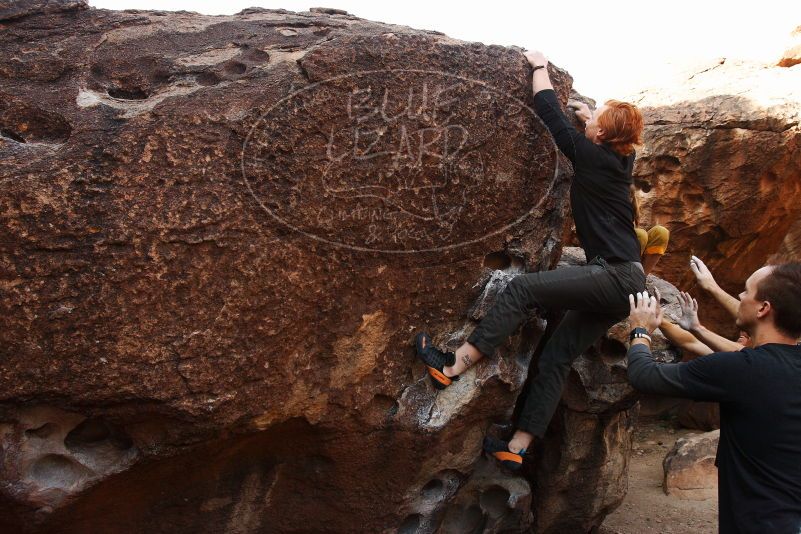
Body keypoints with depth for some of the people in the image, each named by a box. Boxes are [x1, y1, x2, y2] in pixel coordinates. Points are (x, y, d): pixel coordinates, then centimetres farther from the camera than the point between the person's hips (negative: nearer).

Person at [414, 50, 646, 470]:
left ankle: (454, 367, -21)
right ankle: (518, 446, 1)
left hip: (615, 277, -9)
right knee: (557, 357, 2)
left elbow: (550, 113, 0)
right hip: (622, 283, 9)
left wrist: (540, 66, 15)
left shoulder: (592, 156, -7)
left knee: (523, 288, -17)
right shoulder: (620, 161, 15)